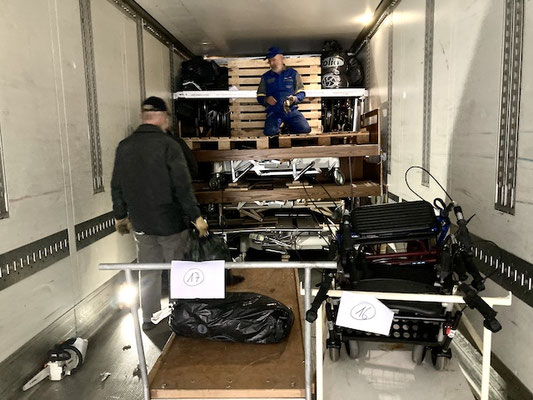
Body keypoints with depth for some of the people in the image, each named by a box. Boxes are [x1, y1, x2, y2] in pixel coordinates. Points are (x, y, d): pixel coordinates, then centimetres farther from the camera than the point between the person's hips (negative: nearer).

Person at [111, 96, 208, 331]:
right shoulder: (167, 144, -15)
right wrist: (196, 216, -12)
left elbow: (117, 186, 8)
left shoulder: (124, 146, 2)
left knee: (148, 271, 17)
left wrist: (121, 216, 19)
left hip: (141, 223, 5)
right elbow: (183, 185, -18)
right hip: (171, 222, -5)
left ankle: (148, 318, 28)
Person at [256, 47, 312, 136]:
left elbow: (301, 93, 10)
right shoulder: (266, 77, 15)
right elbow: (260, 97, 16)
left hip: (291, 110, 0)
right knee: (270, 132, -29)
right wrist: (266, 100, -8)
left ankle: (290, 126, 12)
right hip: (274, 111, 0)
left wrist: (295, 98, -13)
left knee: (305, 129, -20)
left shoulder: (293, 73, 12)